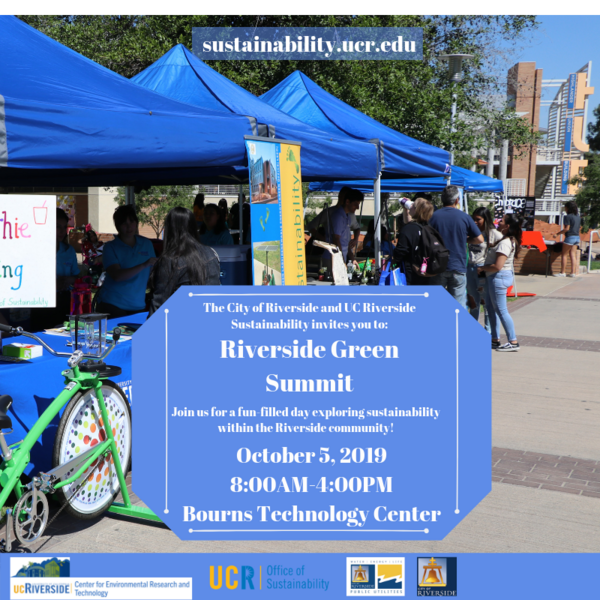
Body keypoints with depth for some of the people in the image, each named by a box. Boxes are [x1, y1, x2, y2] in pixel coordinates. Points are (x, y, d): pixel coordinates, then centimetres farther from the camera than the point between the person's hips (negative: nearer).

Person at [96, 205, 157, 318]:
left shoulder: (146, 244, 11)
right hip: (112, 305, -3)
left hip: (138, 306, 4)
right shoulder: (110, 247, -2)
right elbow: (117, 276, -17)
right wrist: (143, 265, -26)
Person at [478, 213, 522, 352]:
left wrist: (482, 268, -12)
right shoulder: (509, 240, 10)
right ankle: (495, 339, 22)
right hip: (493, 277, 10)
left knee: (501, 310, -5)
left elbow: (497, 266, -26)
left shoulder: (505, 243, -22)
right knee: (491, 309, 15)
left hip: (499, 277, -10)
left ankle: (513, 342, 0)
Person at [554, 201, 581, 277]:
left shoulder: (568, 217, -13)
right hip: (577, 237, 8)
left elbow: (567, 228, -18)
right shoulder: (578, 217, 11)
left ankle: (562, 272, 1)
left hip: (570, 237, -8)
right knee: (573, 255, 9)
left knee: (564, 255, 1)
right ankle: (573, 272, 6)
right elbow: (580, 227, 17)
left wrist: (558, 233, -10)